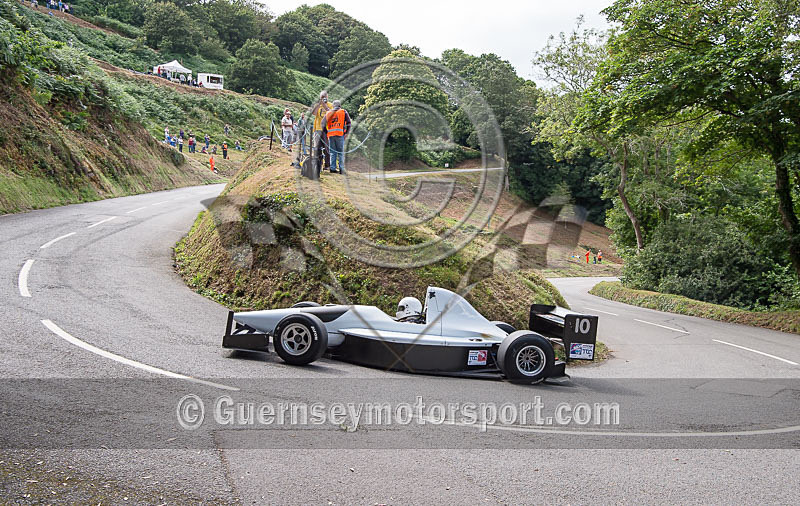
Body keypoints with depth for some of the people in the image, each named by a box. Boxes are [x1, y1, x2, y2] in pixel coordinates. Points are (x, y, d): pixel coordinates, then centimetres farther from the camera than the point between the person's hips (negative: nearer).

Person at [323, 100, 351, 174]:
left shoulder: (328, 113, 18)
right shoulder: (343, 112, 9)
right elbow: (348, 123, 0)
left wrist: (326, 133, 18)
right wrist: (347, 133, 2)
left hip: (330, 135, 3)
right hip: (340, 134, -3)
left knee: (332, 152, 9)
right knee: (340, 152, 0)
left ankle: (332, 168, 5)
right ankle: (341, 169, -5)